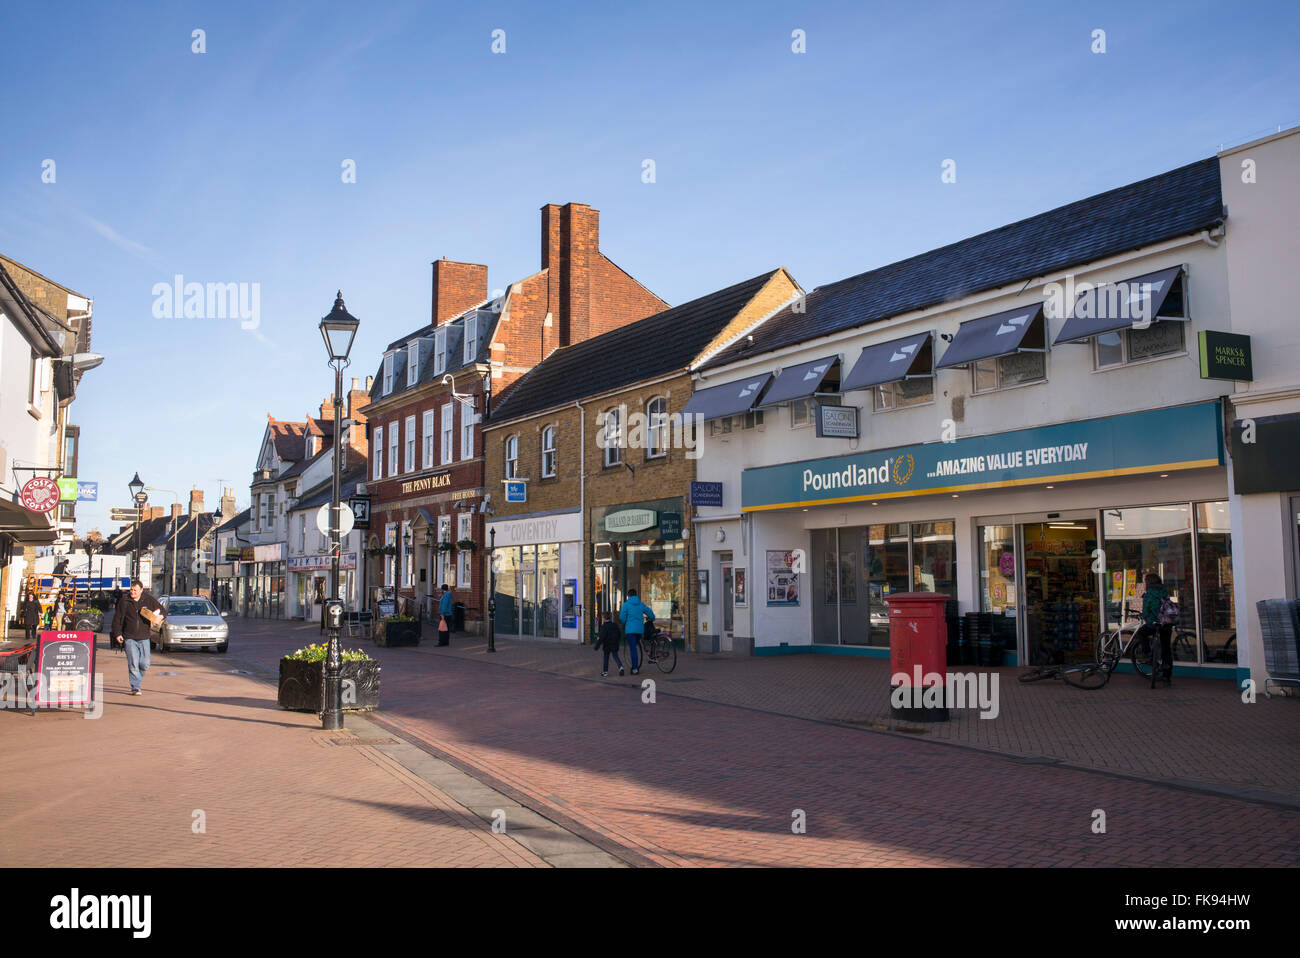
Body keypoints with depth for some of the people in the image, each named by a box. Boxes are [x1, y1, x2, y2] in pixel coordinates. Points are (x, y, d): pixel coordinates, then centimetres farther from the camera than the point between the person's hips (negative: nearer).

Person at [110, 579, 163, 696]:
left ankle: (136, 680, 26)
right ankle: (135, 687, -3)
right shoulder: (124, 601, -2)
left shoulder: (149, 599, 1)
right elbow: (117, 618, 4)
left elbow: (161, 610, 14)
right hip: (129, 638, -2)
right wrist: (117, 633, -2)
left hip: (144, 638, 2)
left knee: (145, 664, 1)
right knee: (133, 664, -8)